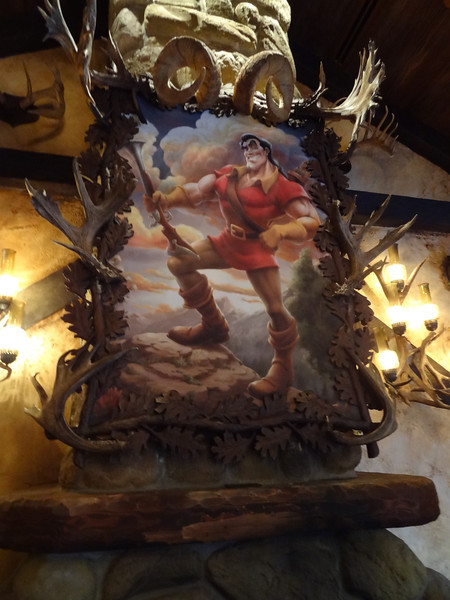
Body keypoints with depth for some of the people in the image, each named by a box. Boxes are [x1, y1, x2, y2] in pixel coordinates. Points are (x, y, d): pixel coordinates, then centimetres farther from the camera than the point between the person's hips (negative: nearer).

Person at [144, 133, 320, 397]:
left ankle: (283, 368, 14)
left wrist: (280, 231, -35)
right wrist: (165, 200, -15)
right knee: (178, 263, 4)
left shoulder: (280, 185, -11)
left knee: (276, 309, -13)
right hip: (228, 241, 6)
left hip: (257, 248, -6)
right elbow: (197, 190, 2)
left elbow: (311, 221, -16)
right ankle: (214, 325, 14)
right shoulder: (230, 174, 6)